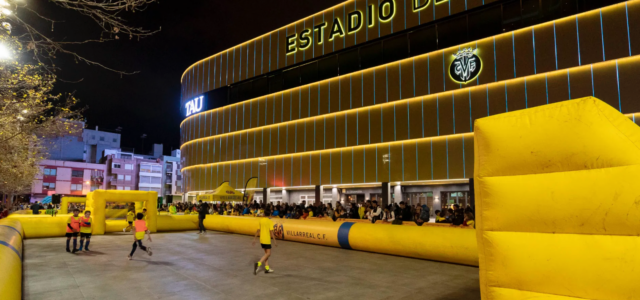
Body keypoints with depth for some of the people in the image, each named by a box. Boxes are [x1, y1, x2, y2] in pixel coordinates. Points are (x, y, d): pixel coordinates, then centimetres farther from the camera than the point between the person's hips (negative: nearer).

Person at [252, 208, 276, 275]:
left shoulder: (261, 220, 5)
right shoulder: (270, 221, -11)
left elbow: (258, 230, 9)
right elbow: (271, 232, -15)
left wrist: (254, 239, 15)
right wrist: (274, 241, -10)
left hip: (261, 239, 7)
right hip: (267, 240, -7)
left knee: (266, 253, 15)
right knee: (268, 254, 0)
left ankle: (267, 268, 16)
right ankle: (258, 264, -19)